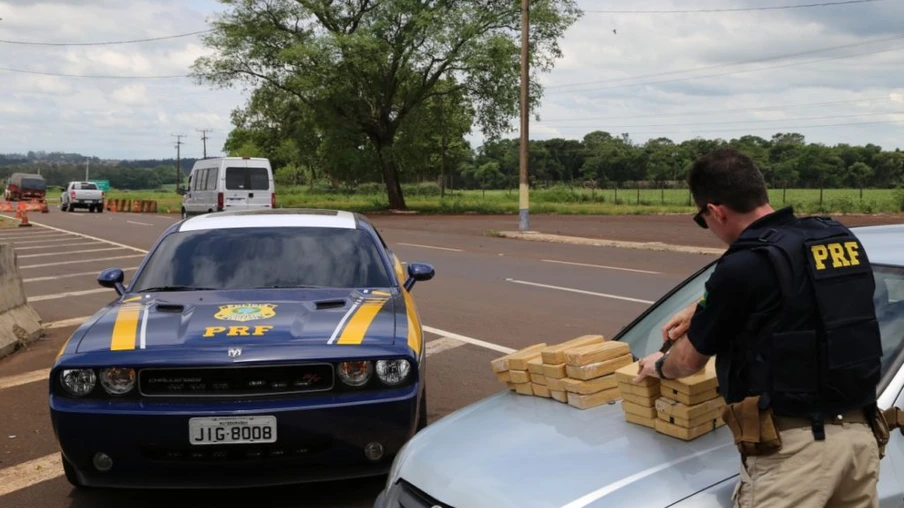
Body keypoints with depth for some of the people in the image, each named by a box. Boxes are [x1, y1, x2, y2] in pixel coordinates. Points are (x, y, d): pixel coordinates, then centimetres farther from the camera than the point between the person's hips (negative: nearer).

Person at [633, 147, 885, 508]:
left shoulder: (744, 264, -15)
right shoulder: (842, 239, 7)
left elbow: (689, 360, 0)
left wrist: (659, 366, 22)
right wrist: (703, 309, 33)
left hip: (794, 444, -8)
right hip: (860, 433, 8)